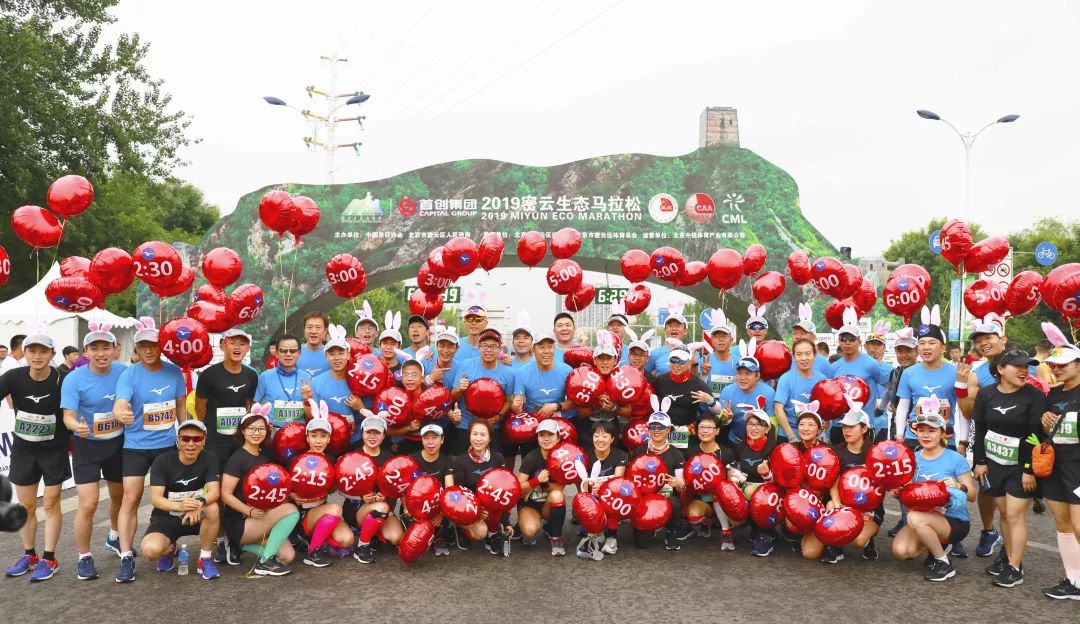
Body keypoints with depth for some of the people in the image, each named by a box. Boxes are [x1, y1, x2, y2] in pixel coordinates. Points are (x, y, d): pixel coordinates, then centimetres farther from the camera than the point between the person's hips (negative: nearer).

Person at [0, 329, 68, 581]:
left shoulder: (63, 380, -18)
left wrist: (71, 439, -8)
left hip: (54, 449, -3)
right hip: (23, 449, 3)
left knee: (50, 503, 4)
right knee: (26, 506, 12)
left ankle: (48, 559, 14)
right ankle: (29, 555, 29)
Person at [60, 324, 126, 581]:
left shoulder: (124, 372, -9)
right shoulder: (74, 379, -17)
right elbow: (68, 416, -23)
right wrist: (76, 426, -43)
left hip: (117, 444, 4)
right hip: (87, 447, -4)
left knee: (119, 495, 21)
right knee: (88, 505, -10)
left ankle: (114, 538, 48)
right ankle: (84, 558, 11)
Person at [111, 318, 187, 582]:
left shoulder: (174, 371, -3)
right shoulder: (129, 375, -11)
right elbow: (119, 406, -26)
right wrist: (121, 413, -49)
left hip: (168, 445, 2)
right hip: (136, 446, -2)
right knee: (130, 500, -6)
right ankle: (126, 557, 0)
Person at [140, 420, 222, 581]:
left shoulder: (209, 459, -9)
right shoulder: (162, 461, -12)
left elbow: (214, 492, -19)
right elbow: (155, 498, -19)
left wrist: (199, 502, -43)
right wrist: (180, 506, -40)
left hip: (196, 517, 0)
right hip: (166, 517, 0)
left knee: (213, 508, -33)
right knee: (150, 550, -30)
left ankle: (205, 558, -12)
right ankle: (168, 549, 10)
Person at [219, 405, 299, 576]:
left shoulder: (266, 455, 9)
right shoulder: (237, 458, -13)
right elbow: (226, 495, -15)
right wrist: (250, 511, -27)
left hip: (262, 519, 7)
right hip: (239, 523, -7)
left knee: (288, 556, -9)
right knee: (291, 510, -25)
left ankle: (241, 545, 10)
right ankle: (264, 563, -16)